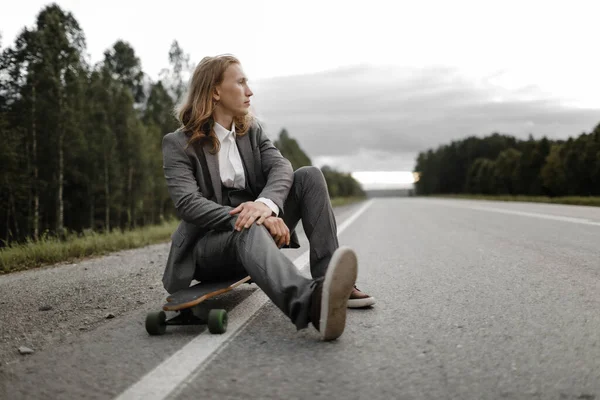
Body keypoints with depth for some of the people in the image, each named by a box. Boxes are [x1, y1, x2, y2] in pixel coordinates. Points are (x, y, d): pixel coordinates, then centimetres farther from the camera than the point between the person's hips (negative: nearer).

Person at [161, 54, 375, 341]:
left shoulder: (253, 130, 9)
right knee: (249, 229, -39)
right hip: (209, 241, -5)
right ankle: (310, 303, -70)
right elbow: (187, 204, -21)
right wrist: (249, 218, -35)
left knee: (309, 176, -12)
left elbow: (281, 168, -9)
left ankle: (328, 279, -22)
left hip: (255, 224, 5)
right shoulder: (178, 143, -6)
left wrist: (265, 204, -33)